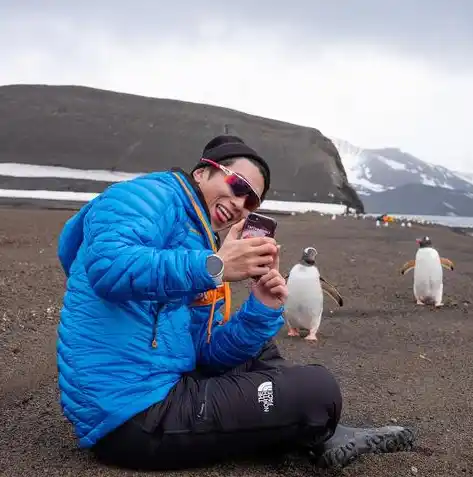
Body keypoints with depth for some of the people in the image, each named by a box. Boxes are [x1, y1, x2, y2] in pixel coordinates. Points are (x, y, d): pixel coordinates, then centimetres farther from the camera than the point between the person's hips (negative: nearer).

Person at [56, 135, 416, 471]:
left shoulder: (201, 244, 14)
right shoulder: (152, 196, -10)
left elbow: (209, 352, 7)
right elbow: (108, 265, -32)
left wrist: (263, 309, -9)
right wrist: (215, 266, -29)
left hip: (161, 389, 10)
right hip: (134, 415, -10)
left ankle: (323, 437, 19)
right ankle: (320, 438, 23)